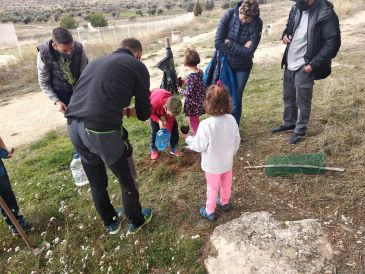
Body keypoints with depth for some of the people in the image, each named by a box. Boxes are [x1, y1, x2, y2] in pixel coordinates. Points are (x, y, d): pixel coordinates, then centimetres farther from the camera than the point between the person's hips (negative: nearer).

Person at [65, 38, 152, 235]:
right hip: (101, 130, -7)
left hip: (73, 126, 7)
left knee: (96, 183, 26)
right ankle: (135, 222, 42)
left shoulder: (97, 61, 24)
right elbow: (144, 114, 8)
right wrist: (132, 111, 31)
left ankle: (110, 223, 48)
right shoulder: (137, 66, 6)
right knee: (127, 180, 19)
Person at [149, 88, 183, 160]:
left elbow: (170, 123, -20)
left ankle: (173, 148, 7)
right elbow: (151, 113, -23)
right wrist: (159, 121, -36)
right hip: (154, 110, -2)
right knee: (155, 128, -13)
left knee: (174, 125, -6)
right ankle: (153, 149, 5)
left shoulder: (173, 107, -34)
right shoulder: (155, 102, -45)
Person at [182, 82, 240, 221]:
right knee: (226, 184, 27)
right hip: (227, 162, 5)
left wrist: (188, 138, -4)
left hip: (213, 165, -4)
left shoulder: (206, 124, -30)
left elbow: (199, 147, -21)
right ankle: (225, 202, 52)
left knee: (212, 188, 15)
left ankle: (210, 212, 35)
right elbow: (237, 141, -2)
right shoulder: (232, 120, -14)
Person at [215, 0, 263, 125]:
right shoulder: (230, 14, -15)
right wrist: (239, 50, -20)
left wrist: (229, 43, -21)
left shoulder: (257, 23, -16)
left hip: (242, 67, -1)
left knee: (236, 99, 6)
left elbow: (249, 51, -22)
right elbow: (218, 42, -19)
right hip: (224, 63, 1)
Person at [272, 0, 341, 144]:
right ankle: (289, 123, 39)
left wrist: (313, 64, -21)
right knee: (288, 97, 19)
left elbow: (332, 43, -17)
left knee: (302, 101, 4)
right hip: (289, 63, 7)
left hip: (304, 66, -7)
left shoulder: (326, 14, -18)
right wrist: (285, 35, -3)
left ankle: (300, 130, 22)